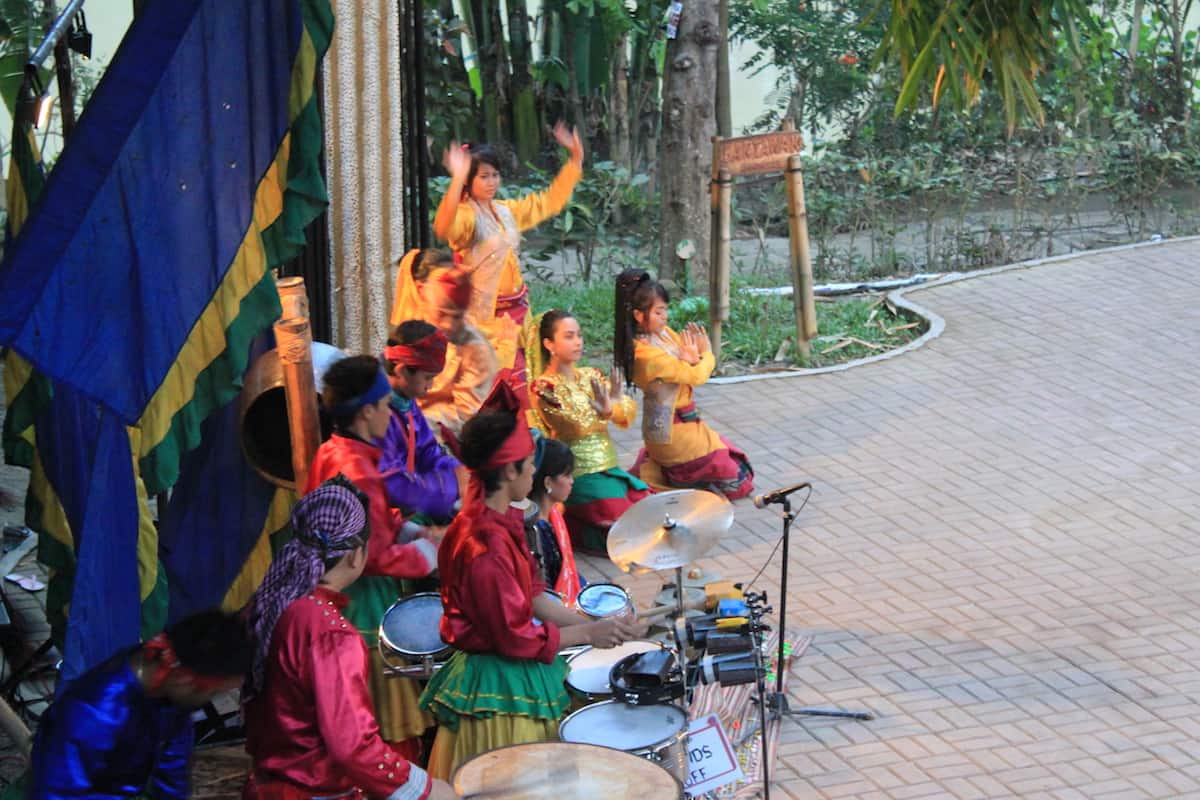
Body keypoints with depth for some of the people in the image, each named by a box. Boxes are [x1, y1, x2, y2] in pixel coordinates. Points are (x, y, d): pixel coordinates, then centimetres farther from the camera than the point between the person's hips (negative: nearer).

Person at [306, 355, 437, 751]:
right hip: (366, 605, -10)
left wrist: (408, 530, 7)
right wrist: (426, 552, -11)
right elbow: (375, 557, -23)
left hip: (338, 596, 10)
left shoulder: (330, 452, 6)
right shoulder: (358, 473, -25)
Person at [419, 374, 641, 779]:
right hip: (497, 685, -10)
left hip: (516, 670, 10)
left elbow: (533, 595, 11)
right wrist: (587, 634, -14)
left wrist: (596, 623, 4)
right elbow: (514, 638, -23)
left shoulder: (503, 519, 3)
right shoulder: (485, 546, -27)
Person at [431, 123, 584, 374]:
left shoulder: (507, 211, 11)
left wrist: (576, 158, 18)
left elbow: (551, 200, 22)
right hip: (483, 314, -7)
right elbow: (443, 229, -37)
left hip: (516, 309, 7)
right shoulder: (465, 214, -13)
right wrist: (457, 179, -46)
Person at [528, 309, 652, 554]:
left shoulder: (591, 376, 10)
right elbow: (569, 429, -22)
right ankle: (566, 526, 2)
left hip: (611, 470, 7)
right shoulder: (543, 387, -8)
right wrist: (602, 413, -40)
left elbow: (628, 411, -3)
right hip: (580, 476, -7)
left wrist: (612, 407, -28)